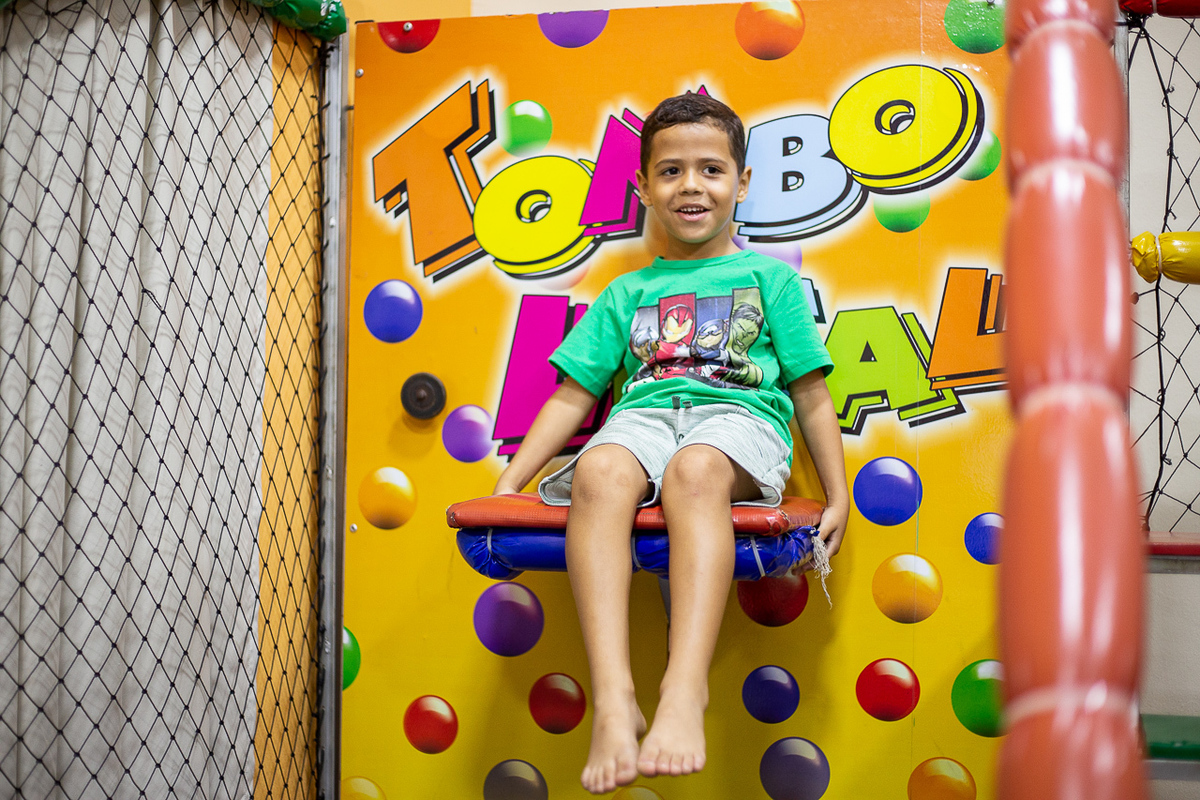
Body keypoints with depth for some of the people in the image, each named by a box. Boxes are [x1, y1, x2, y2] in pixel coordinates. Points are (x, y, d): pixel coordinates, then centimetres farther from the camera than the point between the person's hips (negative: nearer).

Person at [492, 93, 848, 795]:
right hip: (644, 415, 2)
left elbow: (812, 395, 18)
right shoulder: (628, 294, 27)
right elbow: (572, 396, 22)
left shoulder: (772, 278, 22)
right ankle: (613, 696, -45)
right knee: (598, 473, -35)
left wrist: (839, 494, 8)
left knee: (694, 470, -40)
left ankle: (686, 689, -50)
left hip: (739, 418, -2)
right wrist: (509, 484, 12)